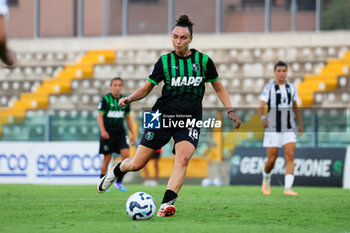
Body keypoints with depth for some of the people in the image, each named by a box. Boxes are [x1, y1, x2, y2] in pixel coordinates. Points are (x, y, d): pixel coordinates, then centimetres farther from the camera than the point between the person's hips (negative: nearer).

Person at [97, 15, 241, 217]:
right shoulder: (164, 61, 2)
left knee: (183, 158, -29)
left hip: (190, 121, 0)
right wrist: (130, 99, -10)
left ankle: (167, 203, -32)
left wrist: (230, 111, 2)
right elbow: (146, 88, 9)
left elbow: (219, 88, 14)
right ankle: (116, 171, 34)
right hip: (163, 116, 0)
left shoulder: (203, 61, 2)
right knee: (137, 164, -1)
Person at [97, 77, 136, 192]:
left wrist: (133, 134, 14)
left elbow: (128, 118, 17)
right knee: (107, 159, 0)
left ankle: (118, 182, -1)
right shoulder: (105, 99, -6)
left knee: (126, 155, -13)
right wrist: (103, 131, -25)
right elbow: (100, 116, -10)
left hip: (120, 132, 4)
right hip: (108, 134, -4)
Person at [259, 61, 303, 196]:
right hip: (273, 129, -3)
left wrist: (300, 124, 21)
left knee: (290, 157, -14)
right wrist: (263, 118, -30)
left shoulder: (291, 87, 9)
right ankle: (266, 179, 31)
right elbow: (261, 106, -10)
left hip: (289, 129, 3)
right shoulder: (269, 87, -3)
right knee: (271, 160, 0)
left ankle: (288, 188, -20)